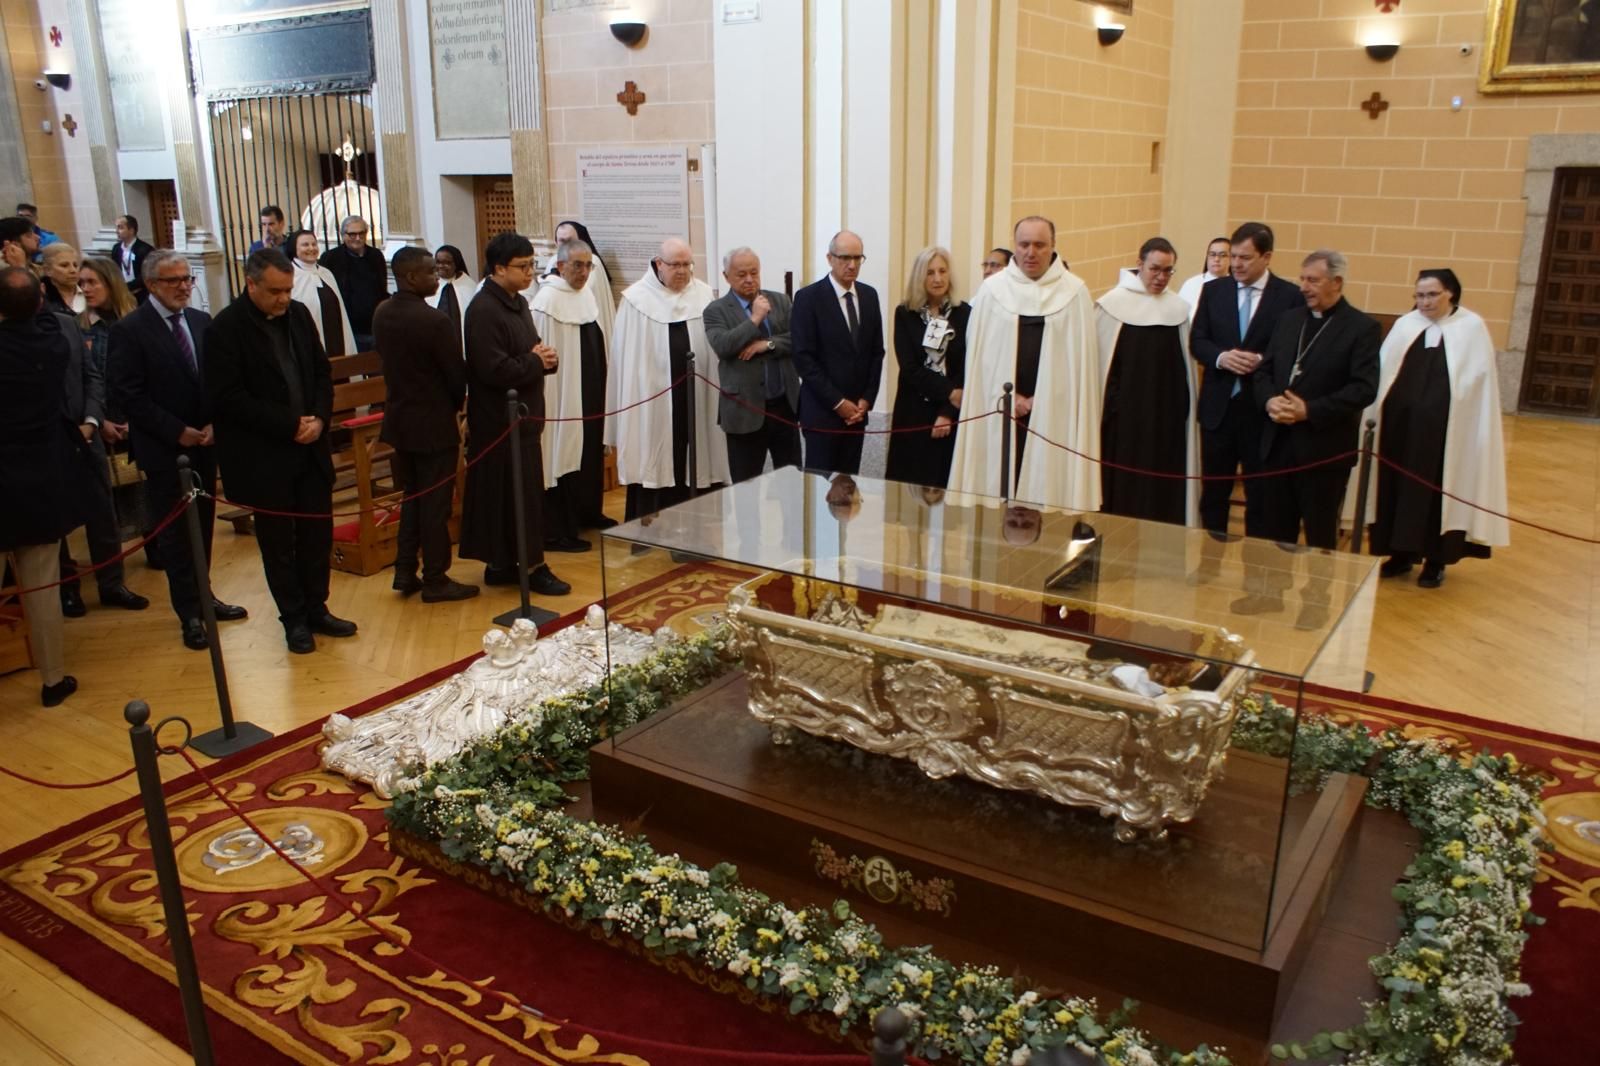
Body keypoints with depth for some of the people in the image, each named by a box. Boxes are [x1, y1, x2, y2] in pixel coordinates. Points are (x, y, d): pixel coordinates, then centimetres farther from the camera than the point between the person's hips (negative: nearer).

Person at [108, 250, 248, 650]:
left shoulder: (202, 322, 5)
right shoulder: (128, 330, -10)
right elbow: (127, 395, -13)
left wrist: (214, 424, -6)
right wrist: (177, 431, -15)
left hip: (204, 442, 5)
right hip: (162, 449, -5)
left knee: (202, 525, 13)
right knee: (174, 532, 5)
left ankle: (202, 596, 27)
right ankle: (190, 613, 13)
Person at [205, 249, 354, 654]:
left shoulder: (298, 315, 4)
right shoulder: (225, 328, -12)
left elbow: (322, 372, 11)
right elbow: (226, 397, -16)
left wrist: (319, 418, -6)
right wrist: (289, 424, -17)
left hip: (310, 447, 5)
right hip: (263, 457, -5)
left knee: (317, 533, 11)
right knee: (278, 541, 8)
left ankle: (317, 609, 27)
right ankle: (294, 620, 21)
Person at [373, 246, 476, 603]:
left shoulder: (381, 314, 1)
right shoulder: (436, 321, -22)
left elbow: (389, 360, 9)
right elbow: (456, 374, -14)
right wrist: (456, 405, 6)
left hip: (398, 418, 7)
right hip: (434, 423, -7)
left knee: (412, 497, 19)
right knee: (435, 503, 4)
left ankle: (405, 573, 24)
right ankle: (435, 580, 13)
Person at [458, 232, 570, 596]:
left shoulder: (517, 302, 12)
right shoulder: (484, 310, -18)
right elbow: (495, 370, -26)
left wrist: (544, 357, -2)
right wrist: (536, 361, -12)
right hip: (500, 420, -9)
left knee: (521, 492, 13)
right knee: (519, 495, -2)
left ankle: (501, 563, 22)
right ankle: (531, 566, 7)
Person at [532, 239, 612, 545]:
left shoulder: (585, 293, 9)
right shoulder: (548, 299, -16)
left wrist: (599, 389, 17)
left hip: (590, 394, 8)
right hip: (563, 395, -8)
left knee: (591, 454, 18)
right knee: (562, 457, -2)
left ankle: (589, 513, 34)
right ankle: (555, 533, 6)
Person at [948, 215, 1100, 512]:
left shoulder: (1075, 292, 1)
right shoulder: (992, 290, 5)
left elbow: (1081, 359, 0)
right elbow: (979, 354, 5)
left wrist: (1039, 400, -4)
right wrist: (1009, 396, -3)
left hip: (1053, 413, -1)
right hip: (1000, 409, 1)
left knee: (1046, 484, -1)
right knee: (1000, 484, 1)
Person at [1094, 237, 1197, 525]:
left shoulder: (1179, 308, 6)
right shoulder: (1113, 303, -5)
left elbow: (1186, 366, 10)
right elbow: (1099, 360, -3)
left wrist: (1185, 408, 7)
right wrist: (1107, 406, -5)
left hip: (1167, 415, 4)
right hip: (1123, 415, -3)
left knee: (1163, 484, 7)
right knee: (1121, 485, 2)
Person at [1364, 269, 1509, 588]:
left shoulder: (1472, 327, -1)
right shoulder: (1405, 324, 6)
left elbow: (1478, 382, -3)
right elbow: (1380, 372, 0)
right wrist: (1379, 413, -10)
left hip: (1445, 428, -3)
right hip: (1400, 424, 3)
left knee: (1436, 489, 5)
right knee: (1398, 486, 9)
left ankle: (1435, 561, 18)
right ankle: (1402, 552, 24)